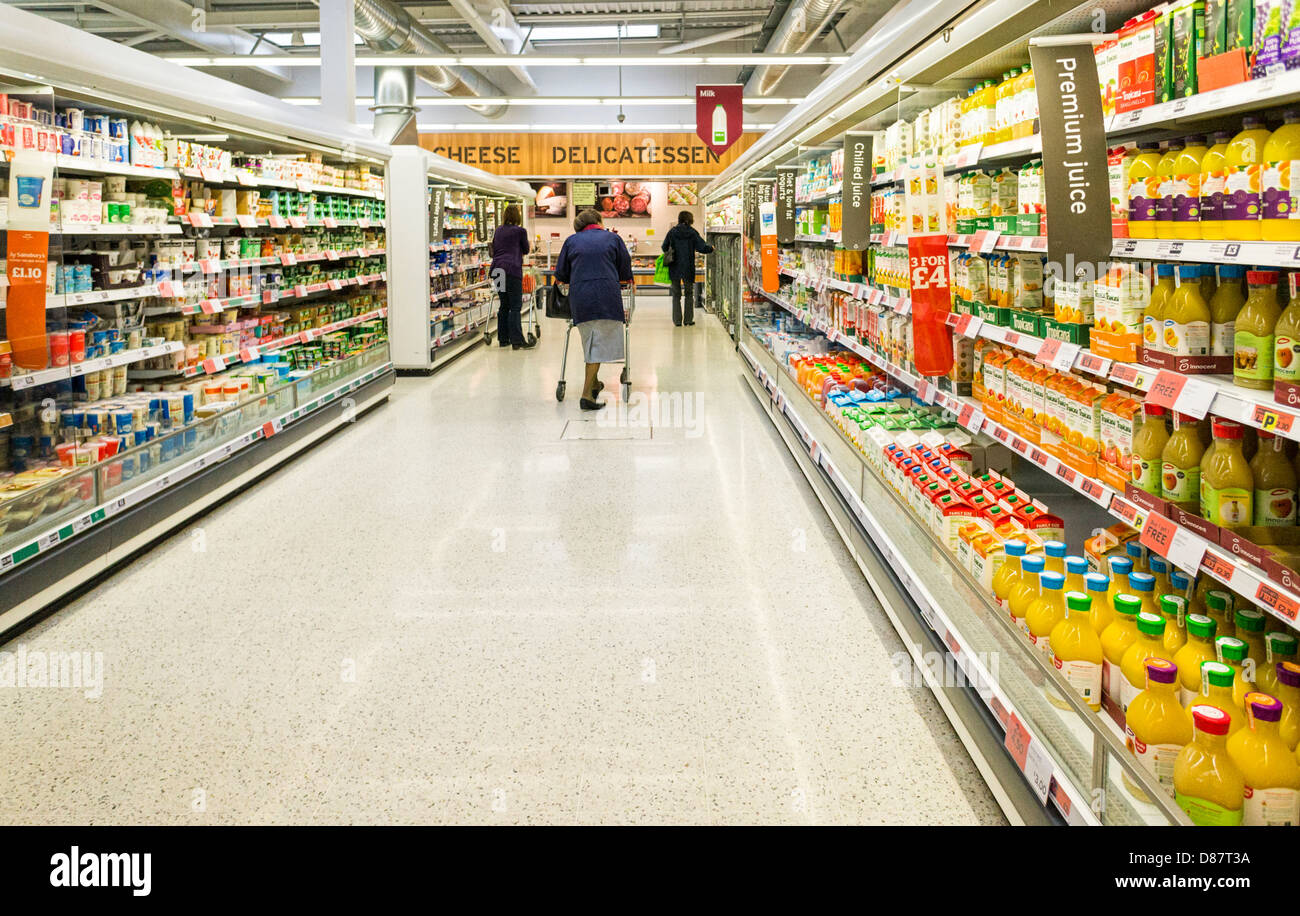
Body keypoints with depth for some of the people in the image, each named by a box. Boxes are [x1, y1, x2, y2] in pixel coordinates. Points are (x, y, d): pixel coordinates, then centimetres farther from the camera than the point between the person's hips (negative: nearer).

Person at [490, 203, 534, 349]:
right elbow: (526, 250, 13)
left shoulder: (498, 230, 16)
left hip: (497, 269, 6)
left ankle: (503, 339, 15)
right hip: (512, 269, -6)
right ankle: (517, 341, -13)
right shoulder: (520, 230, -1)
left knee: (504, 305, 13)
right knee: (515, 307, -7)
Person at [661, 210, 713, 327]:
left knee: (676, 294, 10)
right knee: (689, 293, 14)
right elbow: (703, 248, -9)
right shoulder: (692, 232, -5)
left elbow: (664, 247, 3)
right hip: (688, 268, -1)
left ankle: (677, 320, 5)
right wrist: (711, 248, 11)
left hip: (674, 268, 1)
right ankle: (688, 319, 11)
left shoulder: (672, 232, -1)